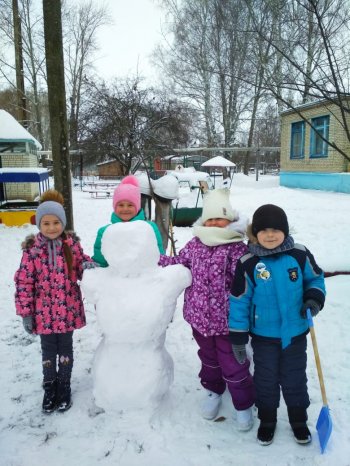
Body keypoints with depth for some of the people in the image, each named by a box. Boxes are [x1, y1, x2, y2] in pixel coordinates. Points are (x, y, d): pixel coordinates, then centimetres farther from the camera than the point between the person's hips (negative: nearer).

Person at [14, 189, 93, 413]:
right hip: (44, 311, -1)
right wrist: (25, 313, -6)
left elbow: (81, 268, 7)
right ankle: (50, 387, 37)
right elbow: (24, 283, -7)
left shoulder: (72, 243, -5)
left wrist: (88, 265, -17)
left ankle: (64, 386, 35)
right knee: (48, 349, 16)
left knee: (65, 347, 15)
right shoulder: (32, 249, -10)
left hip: (68, 309, 1)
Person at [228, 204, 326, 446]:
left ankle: (299, 420, 44)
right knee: (266, 380, 18)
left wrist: (315, 296, -15)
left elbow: (315, 278, 5)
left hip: (295, 333, 1)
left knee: (295, 380, 20)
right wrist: (238, 335, -6)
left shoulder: (300, 254, -13)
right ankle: (267, 420, 42)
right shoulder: (248, 263, -17)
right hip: (263, 335, -1)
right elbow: (239, 300, -9)